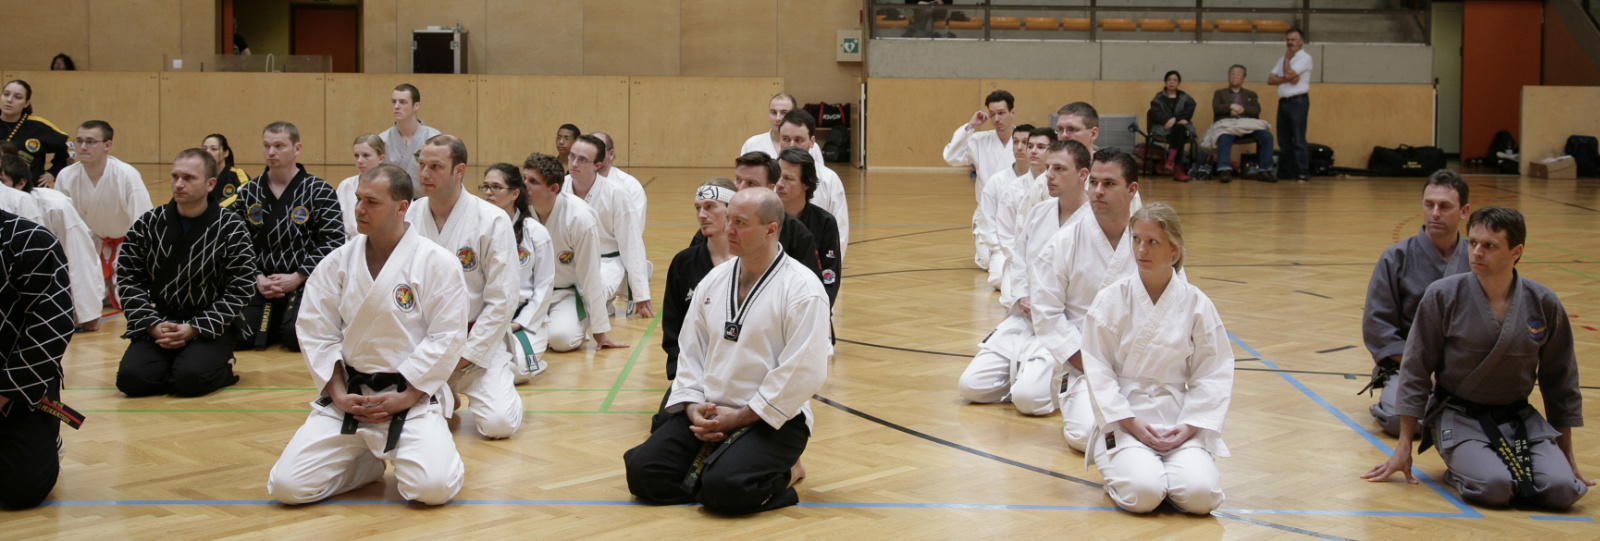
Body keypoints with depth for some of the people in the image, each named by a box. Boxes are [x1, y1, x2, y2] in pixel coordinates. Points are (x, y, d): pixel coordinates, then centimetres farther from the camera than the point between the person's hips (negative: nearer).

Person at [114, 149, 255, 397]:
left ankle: (221, 367, 5)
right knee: (131, 379, -22)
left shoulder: (230, 228, -5)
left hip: (210, 326, -3)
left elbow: (240, 289, -6)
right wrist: (152, 325, -11)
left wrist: (195, 329, -14)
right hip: (158, 324, 3)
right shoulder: (147, 225, 2)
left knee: (191, 379, -29)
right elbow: (128, 278, 3)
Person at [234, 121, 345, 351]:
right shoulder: (248, 193, 9)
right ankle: (276, 323, 13)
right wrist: (257, 278, -7)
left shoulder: (319, 191, -2)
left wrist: (297, 278, -13)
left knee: (296, 337, -28)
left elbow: (333, 240, -8)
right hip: (261, 285, 4)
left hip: (304, 284, -3)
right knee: (235, 337, -17)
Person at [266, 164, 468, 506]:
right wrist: (339, 395, -8)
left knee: (433, 487, -25)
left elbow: (447, 337, -9)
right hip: (346, 396, 3)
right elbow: (316, 333, 4)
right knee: (288, 486, -11)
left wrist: (406, 397, -14)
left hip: (413, 396, -3)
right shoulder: (337, 264, 3)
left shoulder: (437, 263, -7)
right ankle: (368, 460, 18)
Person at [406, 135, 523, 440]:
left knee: (498, 424, -21)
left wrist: (463, 357, -13)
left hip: (477, 341, -3)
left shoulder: (492, 222, -12)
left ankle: (503, 386, 16)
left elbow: (501, 301, -11)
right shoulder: (408, 218, -2)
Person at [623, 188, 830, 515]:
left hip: (772, 420, -6)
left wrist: (738, 418, -16)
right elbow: (690, 350, 13)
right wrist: (693, 407, -5)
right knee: (642, 472, -11)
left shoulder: (802, 290, -12)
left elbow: (802, 373, -18)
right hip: (708, 413, 6)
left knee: (725, 489, -31)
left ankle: (783, 473, 0)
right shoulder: (713, 281, 9)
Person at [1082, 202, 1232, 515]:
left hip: (1180, 424, 1)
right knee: (1142, 493, -26)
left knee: (1200, 494, -24)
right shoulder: (1111, 301, -2)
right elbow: (1098, 370, -2)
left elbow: (1214, 375, 3)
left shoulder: (1196, 304, 1)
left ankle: (1173, 464, 10)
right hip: (1123, 419, -1)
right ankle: (1120, 465, 9)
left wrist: (1189, 427, -10)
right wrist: (1131, 422, -11)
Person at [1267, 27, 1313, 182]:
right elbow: (1270, 79, 8)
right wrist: (1286, 79, -9)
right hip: (1283, 101, 7)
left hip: (1298, 101, -7)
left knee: (1299, 139, -9)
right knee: (1283, 140, 9)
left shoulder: (1305, 58, -3)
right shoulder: (1283, 59, 19)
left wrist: (1287, 59, 0)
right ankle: (1285, 171, 15)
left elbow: (1288, 73, -17)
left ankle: (1302, 172, -9)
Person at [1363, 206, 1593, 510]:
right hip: (1459, 417, -3)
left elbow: (1560, 380, 8)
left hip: (1519, 417, 3)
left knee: (1562, 490, -20)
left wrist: (1567, 454, 12)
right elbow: (1415, 370, -5)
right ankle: (1460, 470, 5)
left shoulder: (1544, 304, -4)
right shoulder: (1443, 297, -12)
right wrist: (1404, 447, -4)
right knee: (1494, 487, -29)